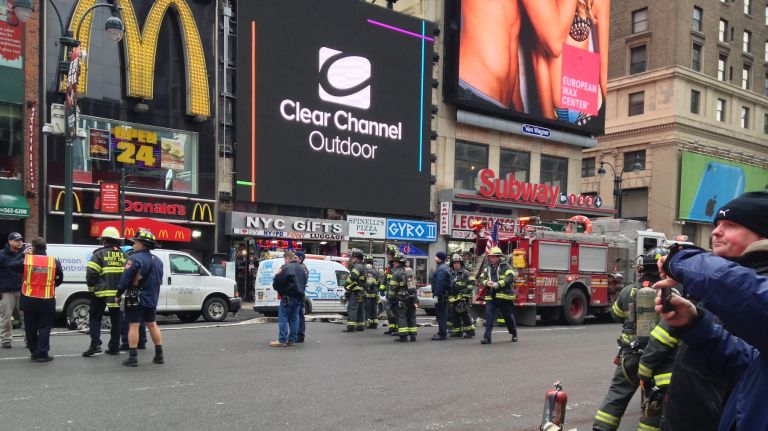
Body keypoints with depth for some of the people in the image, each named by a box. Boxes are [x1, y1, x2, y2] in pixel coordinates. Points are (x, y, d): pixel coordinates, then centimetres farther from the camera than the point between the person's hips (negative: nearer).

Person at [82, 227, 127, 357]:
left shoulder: (99, 254, -5)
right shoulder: (124, 256, 8)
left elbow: (91, 273, -13)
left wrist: (91, 287, -1)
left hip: (101, 292, -4)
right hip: (118, 293, 4)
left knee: (95, 318, 8)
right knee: (116, 320, 11)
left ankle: (95, 345, -3)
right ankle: (114, 347, 13)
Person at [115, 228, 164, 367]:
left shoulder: (135, 259, -15)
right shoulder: (157, 260, 10)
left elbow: (125, 279, -16)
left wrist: (118, 295, -7)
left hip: (136, 299, -7)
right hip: (152, 299, 7)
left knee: (133, 326, -2)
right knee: (152, 325, 15)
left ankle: (133, 357, -2)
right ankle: (159, 356, 19)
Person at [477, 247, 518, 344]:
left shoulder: (505, 266, -1)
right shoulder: (487, 267, 14)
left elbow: (510, 277, -15)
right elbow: (481, 278, 10)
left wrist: (498, 284, -26)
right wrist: (487, 282, -13)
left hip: (504, 296, -3)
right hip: (490, 296, 3)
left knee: (508, 316, 12)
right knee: (489, 316, -8)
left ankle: (514, 334, 31)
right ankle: (487, 337, -10)